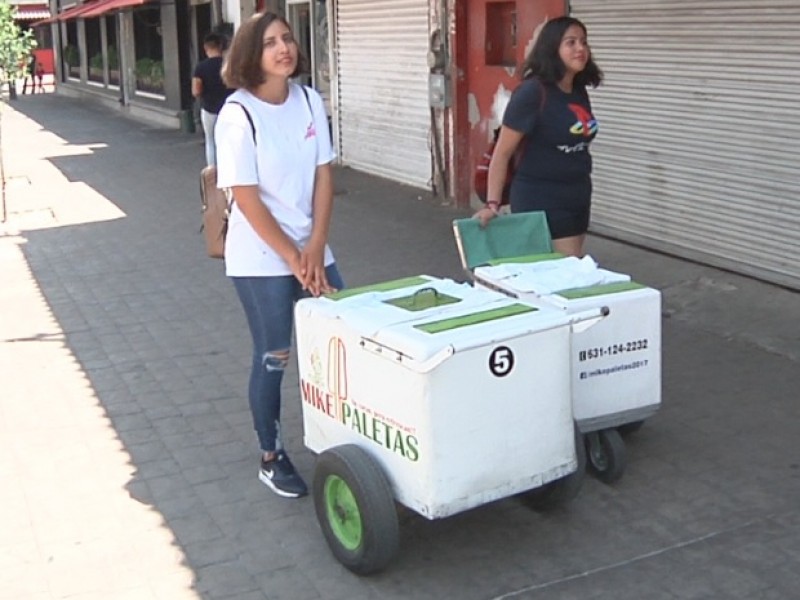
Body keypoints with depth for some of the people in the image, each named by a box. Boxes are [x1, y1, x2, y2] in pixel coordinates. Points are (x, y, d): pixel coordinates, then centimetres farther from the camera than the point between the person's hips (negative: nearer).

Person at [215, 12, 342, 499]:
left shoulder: (310, 101, 0)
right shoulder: (239, 114, -15)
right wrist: (294, 258, -14)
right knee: (273, 359, 5)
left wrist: (315, 248, -6)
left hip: (311, 249, 5)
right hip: (261, 260, -5)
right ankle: (271, 458, 23)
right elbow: (247, 198, -15)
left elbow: (324, 176, 2)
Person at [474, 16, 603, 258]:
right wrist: (492, 203, -22)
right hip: (541, 201, -8)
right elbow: (502, 153, -16)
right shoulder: (532, 92, -16)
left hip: (578, 198, 8)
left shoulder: (579, 92, 5)